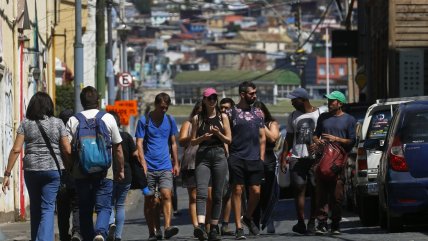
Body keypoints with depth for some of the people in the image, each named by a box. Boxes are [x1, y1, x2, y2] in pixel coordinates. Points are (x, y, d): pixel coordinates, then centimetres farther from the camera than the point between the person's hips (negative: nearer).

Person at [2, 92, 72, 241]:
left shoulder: (25, 124, 2)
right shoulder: (57, 123, 0)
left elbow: (16, 149, -4)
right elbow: (67, 150, -3)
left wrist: (7, 174, -2)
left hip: (31, 170, 2)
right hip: (53, 169, -2)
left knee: (35, 208, 16)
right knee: (48, 208, -2)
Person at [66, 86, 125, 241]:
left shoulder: (73, 121, 2)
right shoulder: (108, 118, 2)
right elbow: (118, 149, 6)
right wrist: (121, 170, 16)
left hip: (81, 173, 1)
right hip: (104, 173, -1)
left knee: (85, 210, 12)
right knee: (104, 207, -2)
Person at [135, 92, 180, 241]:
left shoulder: (170, 120, 11)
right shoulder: (144, 121, 0)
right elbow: (139, 144, -4)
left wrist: (176, 163, 18)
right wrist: (143, 163, -15)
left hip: (165, 167, 1)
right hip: (149, 167, -1)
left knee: (166, 195, -17)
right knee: (149, 201, 4)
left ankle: (167, 228, -27)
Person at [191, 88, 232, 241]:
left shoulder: (222, 117, 9)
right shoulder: (197, 119, 9)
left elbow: (229, 140, 8)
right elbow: (193, 141, 8)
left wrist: (218, 133, -10)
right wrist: (203, 137, -11)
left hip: (219, 155, 1)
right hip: (202, 156, -1)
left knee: (217, 194, 2)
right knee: (201, 192, -17)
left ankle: (214, 228, 9)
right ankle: (200, 225, -32)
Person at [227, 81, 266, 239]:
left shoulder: (258, 113, 13)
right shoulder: (232, 113, 0)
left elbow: (262, 137, 15)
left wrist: (261, 157, 6)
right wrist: (227, 156, -9)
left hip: (254, 159, 4)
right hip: (237, 159, -4)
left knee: (256, 191, 1)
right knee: (237, 191, -3)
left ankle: (248, 217, 27)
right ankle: (238, 228, 1)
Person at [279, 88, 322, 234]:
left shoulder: (319, 114, 4)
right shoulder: (293, 116, 15)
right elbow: (289, 138, 17)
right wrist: (283, 158, 9)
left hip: (315, 158, -3)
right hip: (297, 158, 3)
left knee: (314, 191, -2)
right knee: (298, 189, -6)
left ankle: (312, 222, 5)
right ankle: (301, 223, -6)